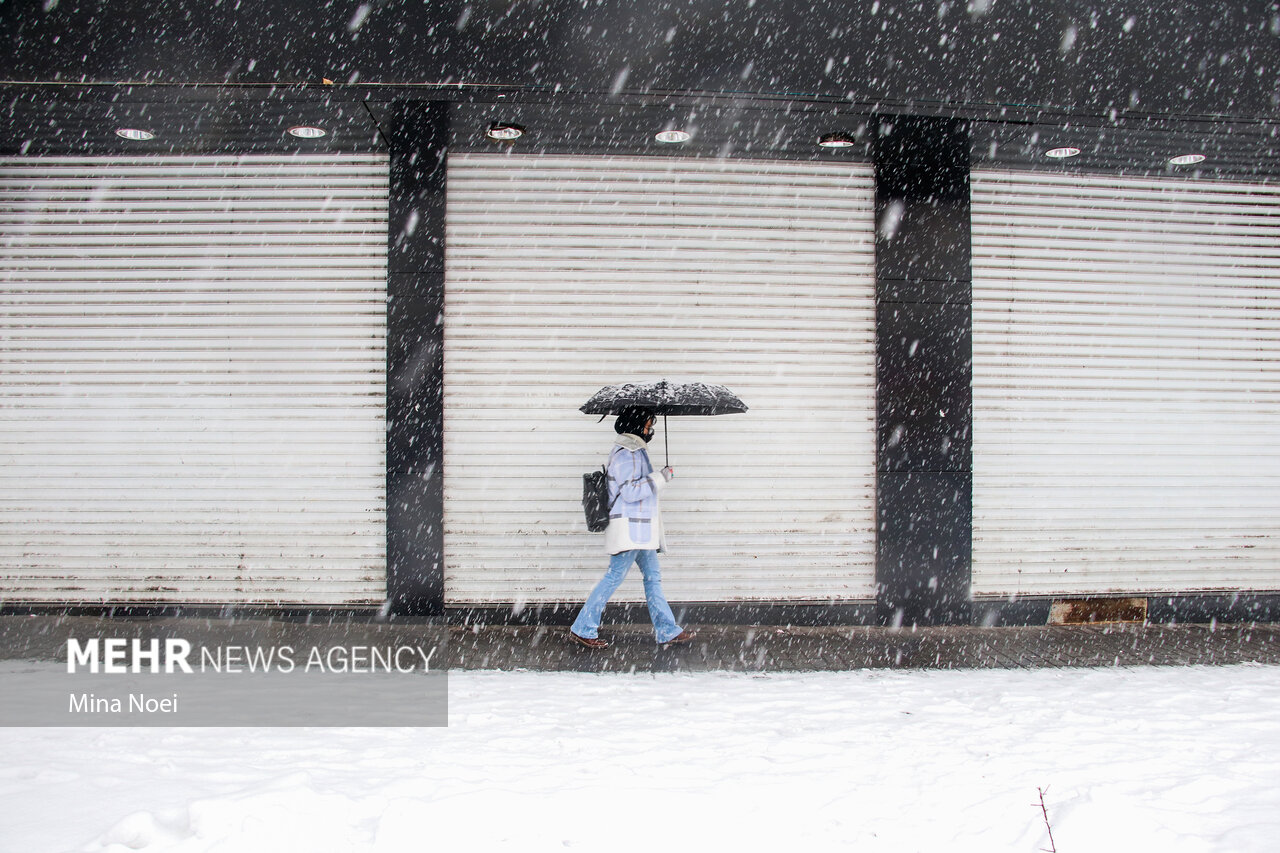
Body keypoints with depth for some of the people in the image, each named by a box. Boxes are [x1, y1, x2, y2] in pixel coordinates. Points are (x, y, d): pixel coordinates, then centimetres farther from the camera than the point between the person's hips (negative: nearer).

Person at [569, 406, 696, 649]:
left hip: (641, 528, 11)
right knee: (615, 577, -6)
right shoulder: (625, 453, -16)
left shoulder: (636, 450, 16)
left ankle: (667, 631, 15)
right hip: (629, 528, -11)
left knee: (652, 576, 11)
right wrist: (660, 478, -17)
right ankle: (582, 629, 2)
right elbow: (630, 492, -22)